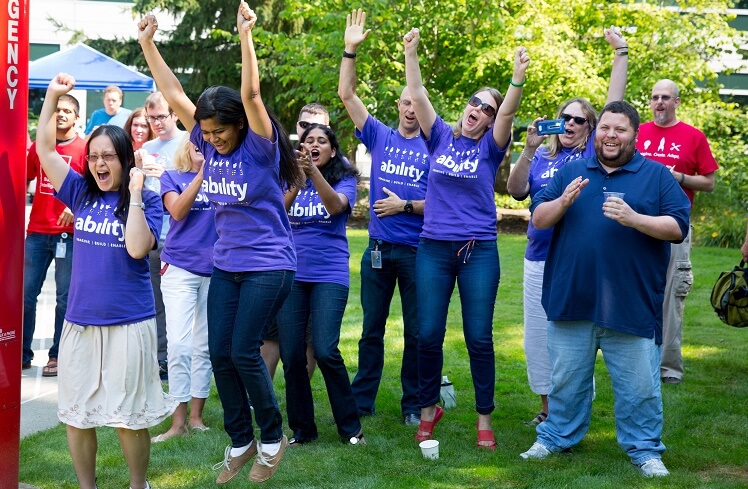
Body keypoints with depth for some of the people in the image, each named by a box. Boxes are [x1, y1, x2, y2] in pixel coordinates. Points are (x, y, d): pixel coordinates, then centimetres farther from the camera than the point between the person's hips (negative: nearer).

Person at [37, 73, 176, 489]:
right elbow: (46, 150, 1)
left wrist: (135, 195, -20)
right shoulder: (82, 194, 5)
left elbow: (137, 247, -21)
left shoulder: (146, 202, -5)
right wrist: (52, 97, -5)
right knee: (76, 413, 11)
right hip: (80, 322, 4)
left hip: (128, 324, -4)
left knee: (129, 415, 4)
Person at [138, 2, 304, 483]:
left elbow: (251, 94, -29)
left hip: (268, 265, -6)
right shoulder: (209, 143, 2)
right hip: (226, 264, 6)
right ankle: (240, 441, 18)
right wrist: (148, 43, -5)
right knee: (220, 353, 4)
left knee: (243, 351, -9)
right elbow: (174, 93, 1)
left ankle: (272, 436, 10)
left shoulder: (261, 146, -14)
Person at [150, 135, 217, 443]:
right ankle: (179, 420, -3)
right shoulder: (172, 177, 6)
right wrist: (202, 174, -16)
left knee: (205, 346, 6)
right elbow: (177, 211, -11)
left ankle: (196, 415, 14)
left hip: (216, 270, 2)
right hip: (181, 269, -2)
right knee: (179, 344, -9)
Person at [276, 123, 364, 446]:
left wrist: (313, 171, -33)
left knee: (325, 351, -14)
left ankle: (350, 427, 1)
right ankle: (301, 429, 16)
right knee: (291, 356, 1)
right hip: (291, 274, 3)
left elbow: (336, 205, -18)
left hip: (329, 276, -3)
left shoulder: (345, 179, 4)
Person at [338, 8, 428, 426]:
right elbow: (346, 94, 0)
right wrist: (351, 50, -7)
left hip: (417, 249, -2)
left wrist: (405, 206, -15)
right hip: (379, 248, 2)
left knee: (416, 331, 6)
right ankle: (362, 399, 17)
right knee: (371, 328, 9)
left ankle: (413, 404, 15)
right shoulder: (380, 136, 5)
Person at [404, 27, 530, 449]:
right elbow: (418, 96, -1)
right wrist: (411, 53, -11)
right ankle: (429, 408, 23)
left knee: (479, 338, 2)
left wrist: (518, 79, -31)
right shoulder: (441, 137, 8)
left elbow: (508, 113, -15)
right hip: (433, 248, 2)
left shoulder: (490, 147, 2)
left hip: (479, 251, -2)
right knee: (428, 335, 4)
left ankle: (485, 418, 12)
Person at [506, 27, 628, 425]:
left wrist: (621, 53, -3)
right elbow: (515, 190, -3)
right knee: (539, 334, 9)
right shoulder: (541, 158, 11)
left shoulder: (594, 152, 4)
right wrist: (529, 149, -14)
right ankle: (547, 408, 22)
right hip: (540, 258, 3)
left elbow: (614, 104, 0)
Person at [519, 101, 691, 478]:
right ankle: (556, 437, 28)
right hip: (572, 301, 2)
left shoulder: (657, 176, 4)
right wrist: (563, 201, -13)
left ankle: (644, 449, 18)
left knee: (639, 385, 4)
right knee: (566, 380, 13)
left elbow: (678, 227, -4)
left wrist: (634, 219, -19)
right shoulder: (570, 172, 12)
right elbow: (538, 219, 7)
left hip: (631, 305, -2)